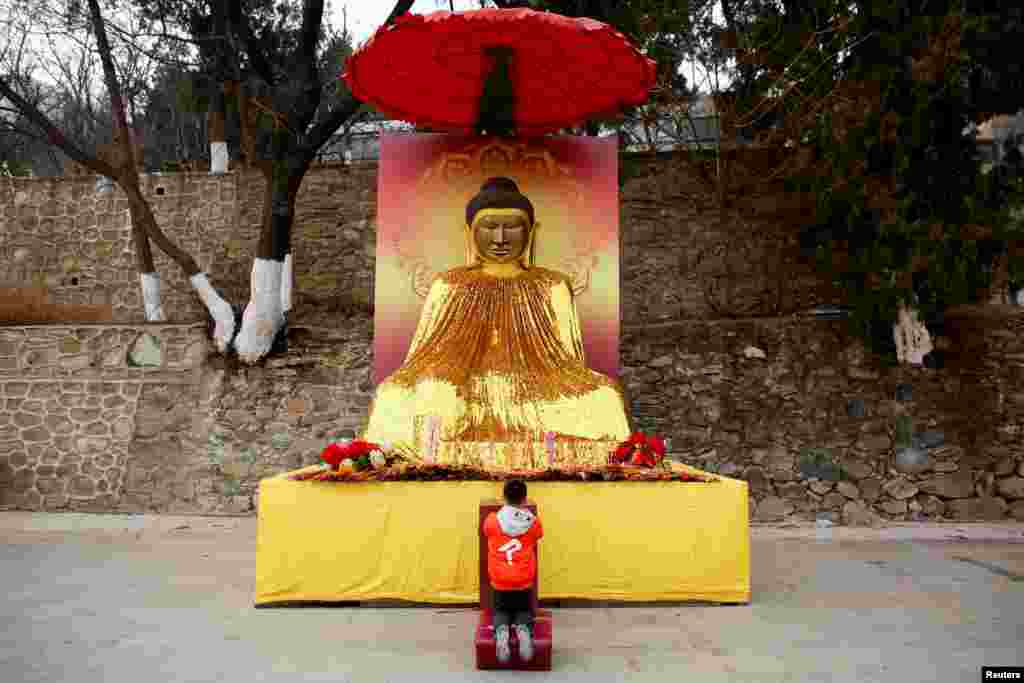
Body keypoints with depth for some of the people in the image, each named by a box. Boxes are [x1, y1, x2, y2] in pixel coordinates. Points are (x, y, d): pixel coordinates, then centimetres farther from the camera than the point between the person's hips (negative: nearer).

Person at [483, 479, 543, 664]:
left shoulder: (491, 521, -7)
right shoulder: (533, 522, -5)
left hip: (499, 582, 0)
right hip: (524, 582, 1)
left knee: (501, 612, 22)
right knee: (524, 612, 23)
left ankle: (501, 631, -12)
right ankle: (523, 629, -11)